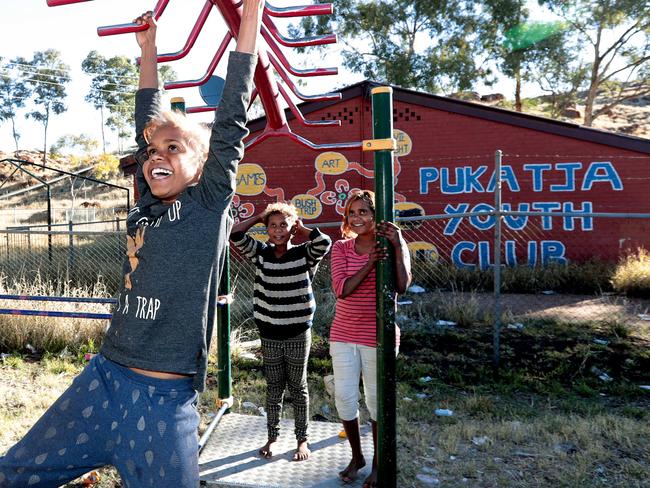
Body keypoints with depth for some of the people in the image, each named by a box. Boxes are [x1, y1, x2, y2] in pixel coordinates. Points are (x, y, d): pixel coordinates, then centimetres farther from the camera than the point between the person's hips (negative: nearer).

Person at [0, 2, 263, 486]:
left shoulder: (210, 202, -3)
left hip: (166, 399, -5)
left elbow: (232, 119, -5)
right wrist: (148, 46, 29)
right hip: (102, 381, 6)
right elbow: (147, 122, 20)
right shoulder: (147, 205, 9)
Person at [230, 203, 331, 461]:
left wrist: (301, 228, -10)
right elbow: (236, 234, -8)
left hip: (298, 333, -2)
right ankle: (272, 438, 30)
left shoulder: (304, 254, -6)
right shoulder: (261, 253, 0)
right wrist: (259, 216, -1)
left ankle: (302, 440, 25)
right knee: (274, 387, 15)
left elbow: (324, 243, -25)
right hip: (269, 333, 2)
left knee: (298, 387, 11)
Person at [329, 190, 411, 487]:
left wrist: (398, 246, -27)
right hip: (343, 336, 3)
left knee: (377, 400, 9)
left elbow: (402, 287, -20)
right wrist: (369, 263, -24)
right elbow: (341, 289, -13)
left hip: (377, 337, -2)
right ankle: (356, 457, 31)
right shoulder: (341, 248, 1)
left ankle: (378, 463, 29)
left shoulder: (393, 245, -5)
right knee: (344, 397, 8)